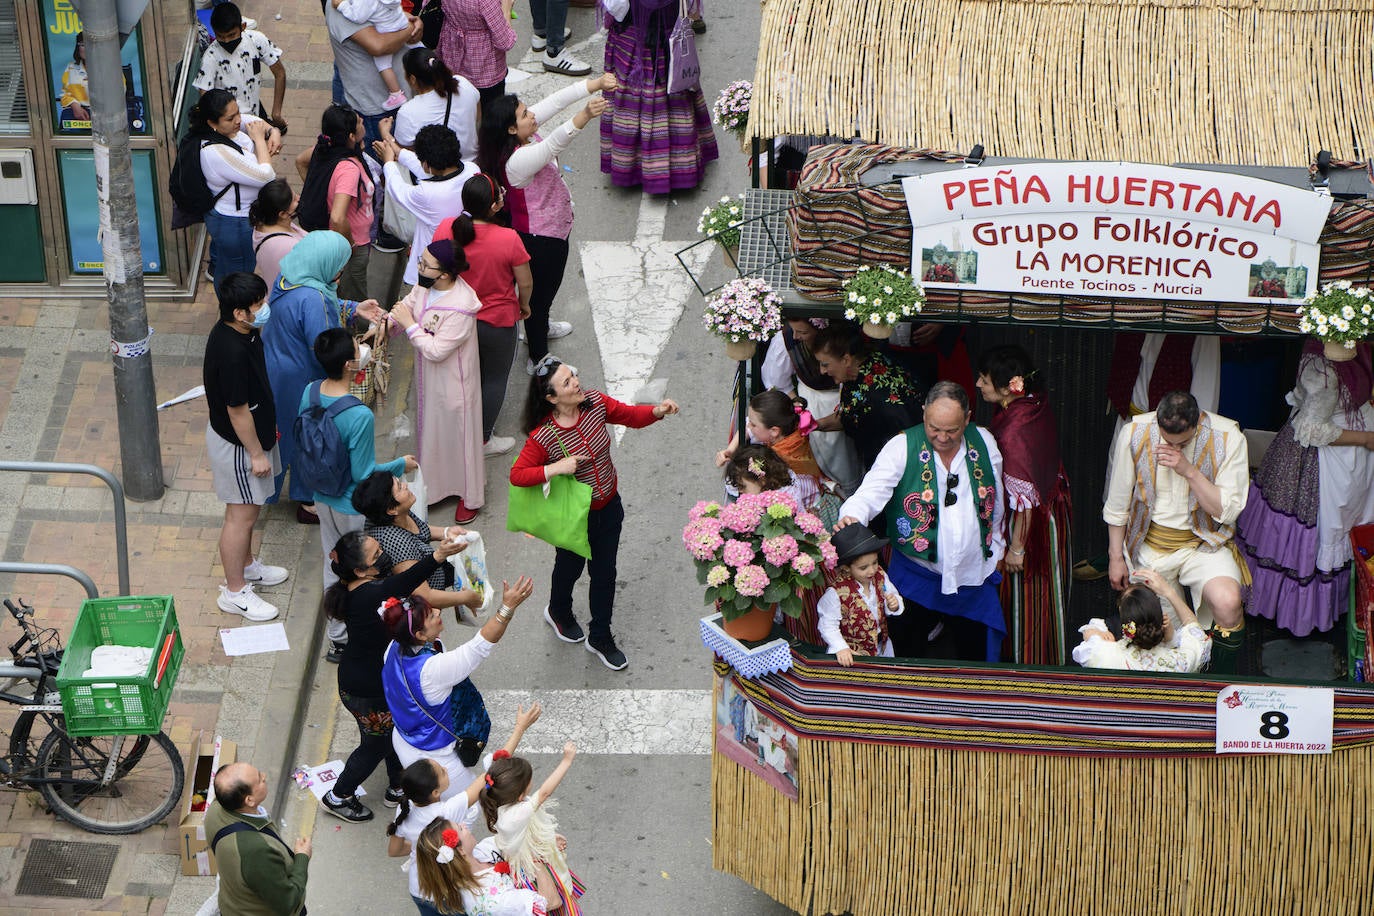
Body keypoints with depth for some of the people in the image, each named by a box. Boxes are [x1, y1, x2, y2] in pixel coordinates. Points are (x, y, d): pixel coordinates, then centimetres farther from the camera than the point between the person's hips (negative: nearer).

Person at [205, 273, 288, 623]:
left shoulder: (241, 331, -6)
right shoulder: (232, 353, -36)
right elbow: (238, 411, -27)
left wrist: (265, 435, 21)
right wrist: (256, 453, -17)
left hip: (251, 434, 9)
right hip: (237, 445, -9)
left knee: (248, 510, 26)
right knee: (241, 515, 6)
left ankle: (246, 565, 46)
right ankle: (234, 592, 20)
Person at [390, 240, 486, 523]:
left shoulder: (460, 308, -36)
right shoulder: (425, 286, -13)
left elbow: (436, 350, -32)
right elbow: (406, 306, 5)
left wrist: (410, 325, -28)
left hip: (453, 384, -8)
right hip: (429, 378, 8)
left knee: (458, 434, 12)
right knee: (430, 429, 26)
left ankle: (471, 496, 33)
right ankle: (436, 482, 49)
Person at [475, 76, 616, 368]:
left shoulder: (523, 134, -13)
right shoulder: (517, 160, -39)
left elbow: (555, 101, -13)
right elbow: (554, 144, -55)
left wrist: (597, 84, -19)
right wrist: (584, 117, -69)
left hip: (551, 227, 10)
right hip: (541, 236, -10)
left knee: (546, 284, 33)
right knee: (542, 289, 11)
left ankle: (539, 327, 59)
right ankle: (538, 359, 31)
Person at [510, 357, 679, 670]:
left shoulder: (595, 403, -16)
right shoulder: (543, 436, -30)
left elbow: (632, 416, -4)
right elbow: (517, 475, -24)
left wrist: (659, 411, -24)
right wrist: (557, 468, -36)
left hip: (608, 507, 4)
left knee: (605, 574, 18)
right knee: (570, 568, 23)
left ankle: (600, 638, 38)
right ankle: (558, 612, 57)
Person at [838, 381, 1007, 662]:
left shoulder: (984, 443, 0)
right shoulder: (903, 446, -10)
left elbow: (996, 503, 12)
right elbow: (872, 491, -21)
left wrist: (994, 549, 18)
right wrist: (853, 516, -42)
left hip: (974, 576, 2)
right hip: (916, 574, -2)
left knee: (977, 659, 11)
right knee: (905, 657, 1)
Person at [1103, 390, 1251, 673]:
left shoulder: (1228, 437, -16)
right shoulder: (1134, 434, -10)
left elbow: (1228, 511, -15)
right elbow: (1117, 505, 3)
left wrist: (1190, 471, -25)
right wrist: (1116, 557, 5)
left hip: (1203, 543, -2)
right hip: (1149, 543, 2)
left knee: (1228, 604, -26)